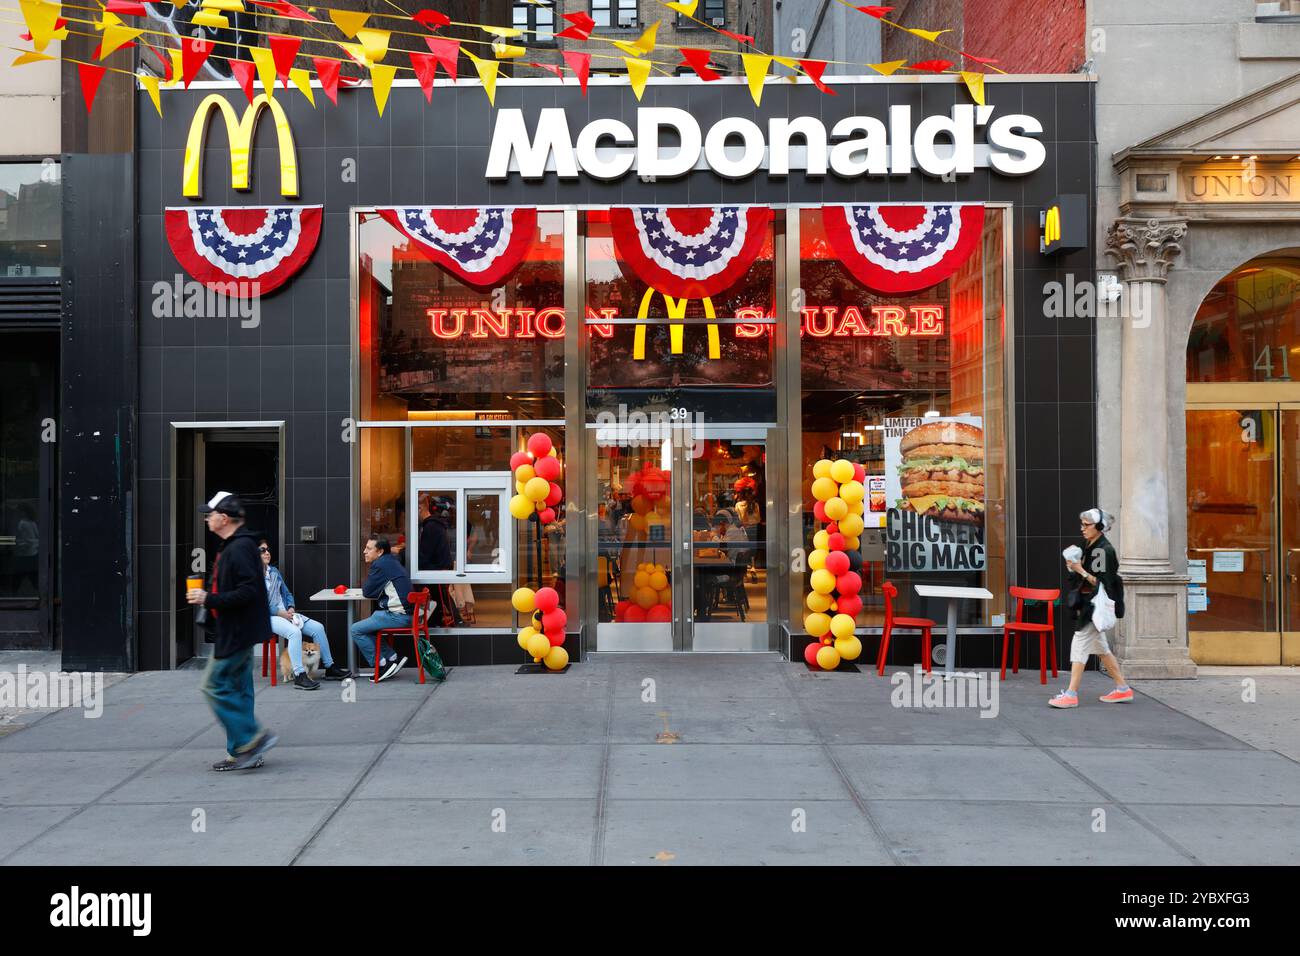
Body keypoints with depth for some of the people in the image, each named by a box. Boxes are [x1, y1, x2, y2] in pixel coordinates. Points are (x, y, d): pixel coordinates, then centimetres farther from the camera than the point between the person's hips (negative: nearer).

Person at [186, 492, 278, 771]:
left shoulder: (239, 548, -19)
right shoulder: (232, 546, 15)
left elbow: (247, 592, -26)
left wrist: (209, 599, -21)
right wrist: (207, 597, 13)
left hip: (237, 632, -11)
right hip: (237, 632, 11)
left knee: (215, 685, -5)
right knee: (238, 689, 12)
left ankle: (252, 738, -3)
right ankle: (243, 752, 18)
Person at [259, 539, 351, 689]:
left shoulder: (274, 571, 18)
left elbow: (286, 593, 23)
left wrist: (291, 609, 3)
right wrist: (282, 613, -17)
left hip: (286, 613, 8)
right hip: (266, 617, -8)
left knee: (318, 627, -6)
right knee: (294, 631, -34)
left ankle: (330, 668, 2)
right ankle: (299, 675, -34)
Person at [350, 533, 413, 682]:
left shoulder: (380, 565, -12)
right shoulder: (391, 561, 19)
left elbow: (367, 592, -8)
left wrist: (366, 586, 13)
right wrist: (368, 587, 6)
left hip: (397, 615, -10)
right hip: (403, 613, 10)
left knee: (356, 630, -5)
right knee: (365, 628, 19)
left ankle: (382, 664, 0)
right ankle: (392, 658, 13)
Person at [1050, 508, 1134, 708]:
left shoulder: (1104, 550, -16)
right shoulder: (1089, 547, 12)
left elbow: (1103, 583, -20)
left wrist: (1081, 570, -22)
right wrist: (1074, 567, 0)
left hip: (1096, 606, -10)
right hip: (1087, 604, 10)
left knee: (1079, 644, -9)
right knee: (1101, 648, 15)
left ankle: (1071, 694, -6)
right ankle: (1123, 689, 25)